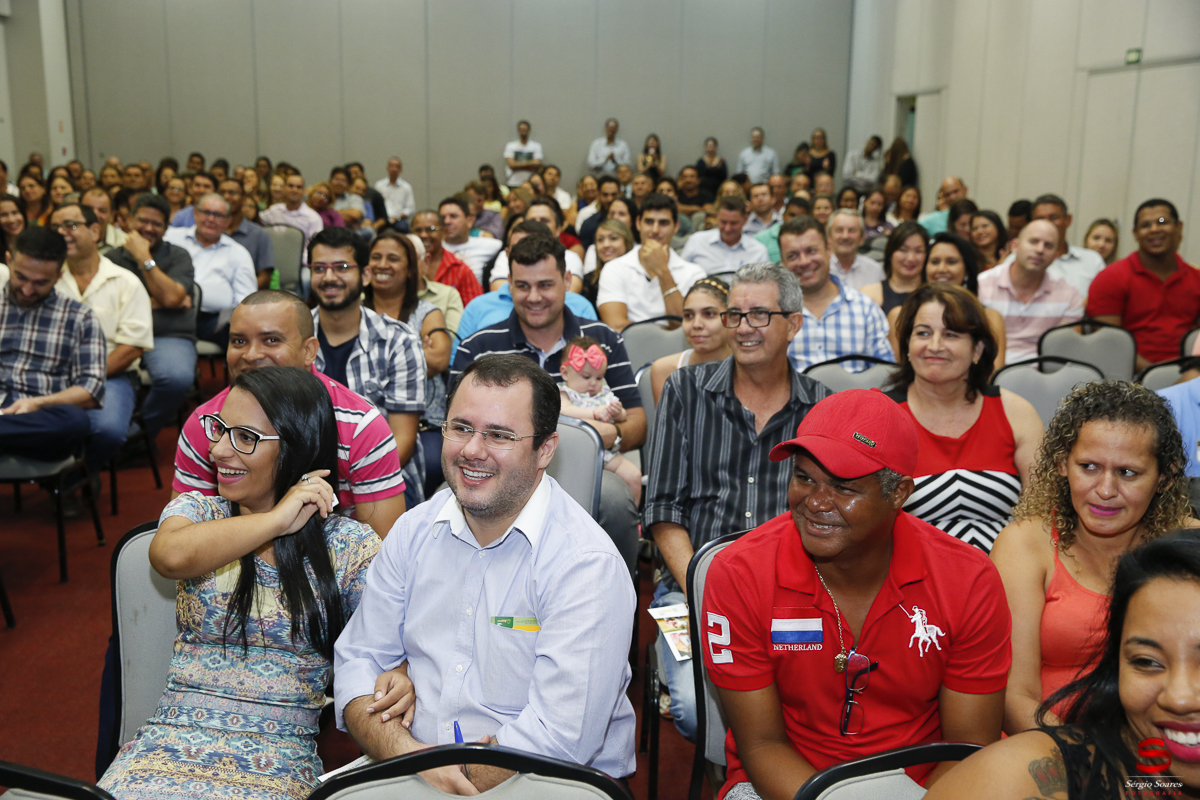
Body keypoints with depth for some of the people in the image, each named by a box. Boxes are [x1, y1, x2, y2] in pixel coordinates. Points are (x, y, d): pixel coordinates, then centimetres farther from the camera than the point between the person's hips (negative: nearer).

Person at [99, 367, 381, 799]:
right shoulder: (197, 511, 8)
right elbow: (170, 556, -17)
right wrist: (276, 521, -12)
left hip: (279, 760, -2)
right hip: (170, 742, 2)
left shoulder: (350, 545, 4)